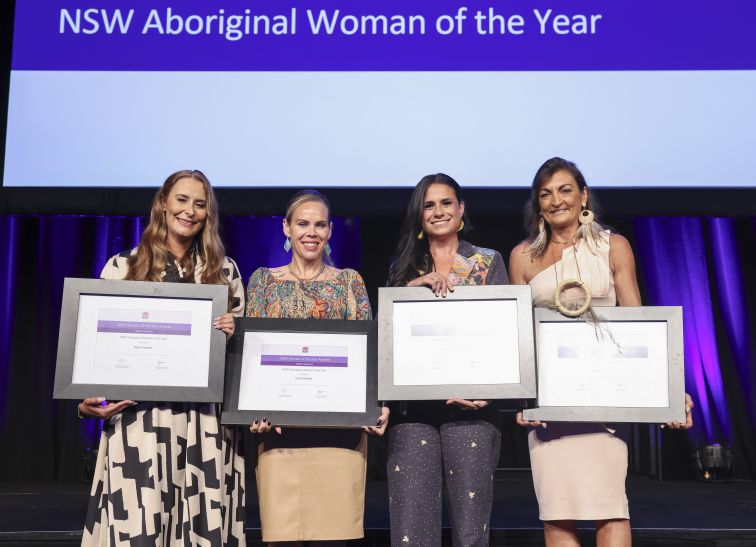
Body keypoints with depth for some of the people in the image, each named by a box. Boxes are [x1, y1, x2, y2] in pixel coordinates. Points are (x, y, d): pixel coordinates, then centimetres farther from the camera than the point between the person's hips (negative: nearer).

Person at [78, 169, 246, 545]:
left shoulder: (224, 269, 13)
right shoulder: (123, 267, 8)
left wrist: (232, 334, -6)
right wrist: (87, 402, -8)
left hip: (205, 420, 2)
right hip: (139, 416, -1)